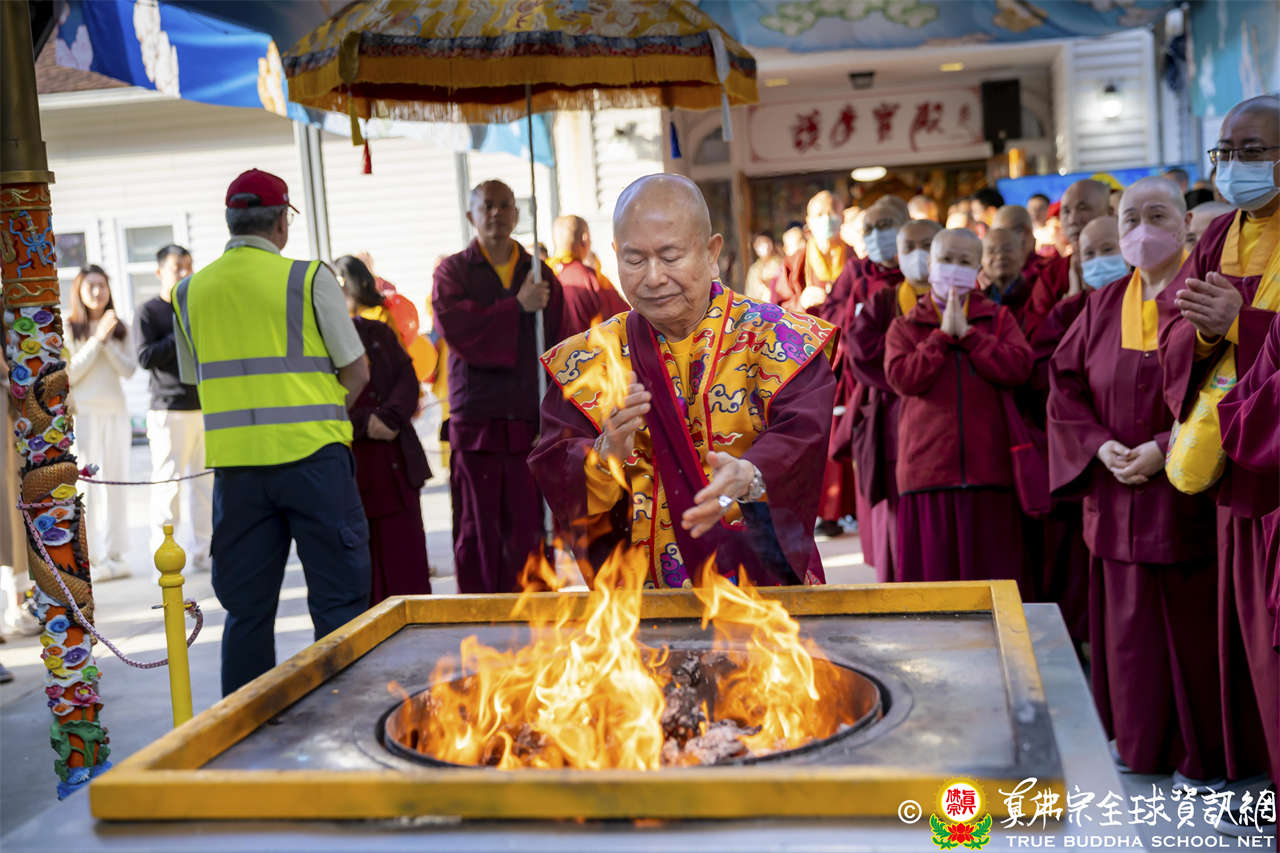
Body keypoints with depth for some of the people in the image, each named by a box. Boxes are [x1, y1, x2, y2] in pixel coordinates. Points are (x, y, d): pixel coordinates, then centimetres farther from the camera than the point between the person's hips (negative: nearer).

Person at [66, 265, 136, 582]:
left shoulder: (120, 329, 12)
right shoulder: (69, 329, 0)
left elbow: (129, 370, 3)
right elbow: (69, 373, -7)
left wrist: (108, 342, -9)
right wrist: (96, 340, -11)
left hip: (116, 412, 4)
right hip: (83, 413, -4)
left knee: (116, 484, 5)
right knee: (87, 485, -7)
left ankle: (117, 555, 10)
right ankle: (93, 558, -5)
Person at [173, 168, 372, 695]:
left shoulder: (190, 292, 9)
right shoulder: (308, 278, -3)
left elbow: (196, 380, 18)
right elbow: (356, 371, -1)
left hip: (235, 463, 4)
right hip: (311, 454, -4)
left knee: (246, 608, 11)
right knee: (338, 599, 3)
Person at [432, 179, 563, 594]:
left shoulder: (539, 272, 17)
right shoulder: (453, 272, 8)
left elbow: (558, 337, 13)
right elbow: (456, 327, -11)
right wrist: (517, 307, -13)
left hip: (530, 420, 2)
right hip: (476, 420, -2)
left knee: (528, 526, 1)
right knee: (477, 529, 0)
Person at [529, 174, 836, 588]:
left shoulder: (779, 340, 3)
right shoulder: (588, 360, 8)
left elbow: (802, 435, -12)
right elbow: (556, 483, 1)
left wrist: (749, 476, -32)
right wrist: (609, 451, -20)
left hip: (760, 579, -1)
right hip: (636, 591, 1)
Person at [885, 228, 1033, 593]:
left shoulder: (998, 319, 14)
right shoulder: (905, 326, 12)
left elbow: (1018, 367, -5)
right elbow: (902, 378, -7)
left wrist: (967, 334, -5)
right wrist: (942, 335, -6)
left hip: (988, 468, 1)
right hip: (928, 468, 0)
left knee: (990, 569, 1)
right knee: (933, 568, 0)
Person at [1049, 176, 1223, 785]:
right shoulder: (1103, 306, 11)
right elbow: (1065, 385, 9)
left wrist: (1166, 449, -18)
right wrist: (1100, 445, -7)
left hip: (1187, 494, -4)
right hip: (1118, 496, 4)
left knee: (1193, 627, 2)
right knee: (1129, 626, 11)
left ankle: (1204, 753, 17)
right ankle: (1142, 742, 27)